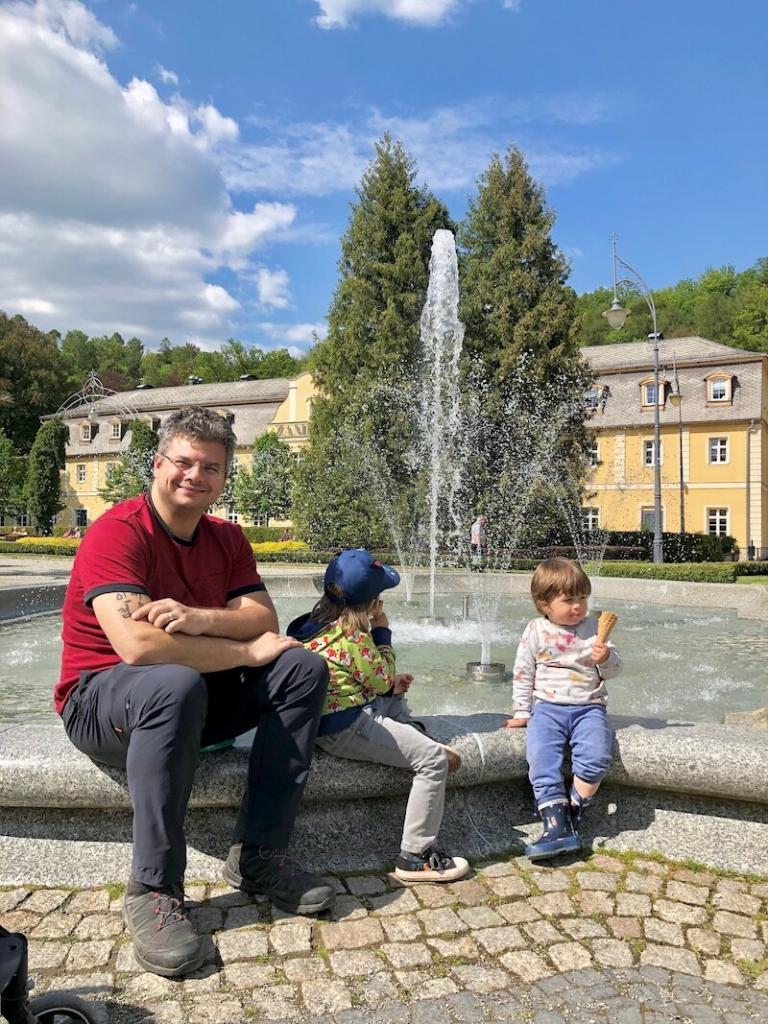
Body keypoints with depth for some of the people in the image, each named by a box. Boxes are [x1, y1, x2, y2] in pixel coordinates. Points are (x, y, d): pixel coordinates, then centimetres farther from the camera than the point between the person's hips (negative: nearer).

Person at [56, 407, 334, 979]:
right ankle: (153, 892, -23)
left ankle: (258, 858, -11)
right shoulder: (118, 533, -18)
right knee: (176, 684, -40)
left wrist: (201, 619, -29)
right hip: (101, 703, -6)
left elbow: (265, 619, -6)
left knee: (305, 669, -11)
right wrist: (246, 651, -22)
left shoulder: (226, 539, 5)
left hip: (196, 696, 7)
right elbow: (137, 644, -31)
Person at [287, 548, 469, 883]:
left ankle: (417, 738, 13)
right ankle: (415, 857, -8)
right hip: (346, 727, -10)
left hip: (337, 712, 10)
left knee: (395, 699, 34)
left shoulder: (318, 622, 7)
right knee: (434, 760, -13)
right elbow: (381, 679, -6)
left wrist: (391, 682, 9)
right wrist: (382, 631, 0)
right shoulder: (352, 637, -21)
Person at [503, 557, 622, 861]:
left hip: (588, 707, 1)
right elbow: (522, 673, 8)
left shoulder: (594, 628, 6)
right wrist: (521, 713, 6)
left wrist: (606, 658, -13)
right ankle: (556, 823, -21)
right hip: (547, 706, 0)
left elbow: (615, 668, 10)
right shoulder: (536, 631, 2)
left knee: (597, 755, -25)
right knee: (541, 757, -24)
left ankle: (572, 810, -6)